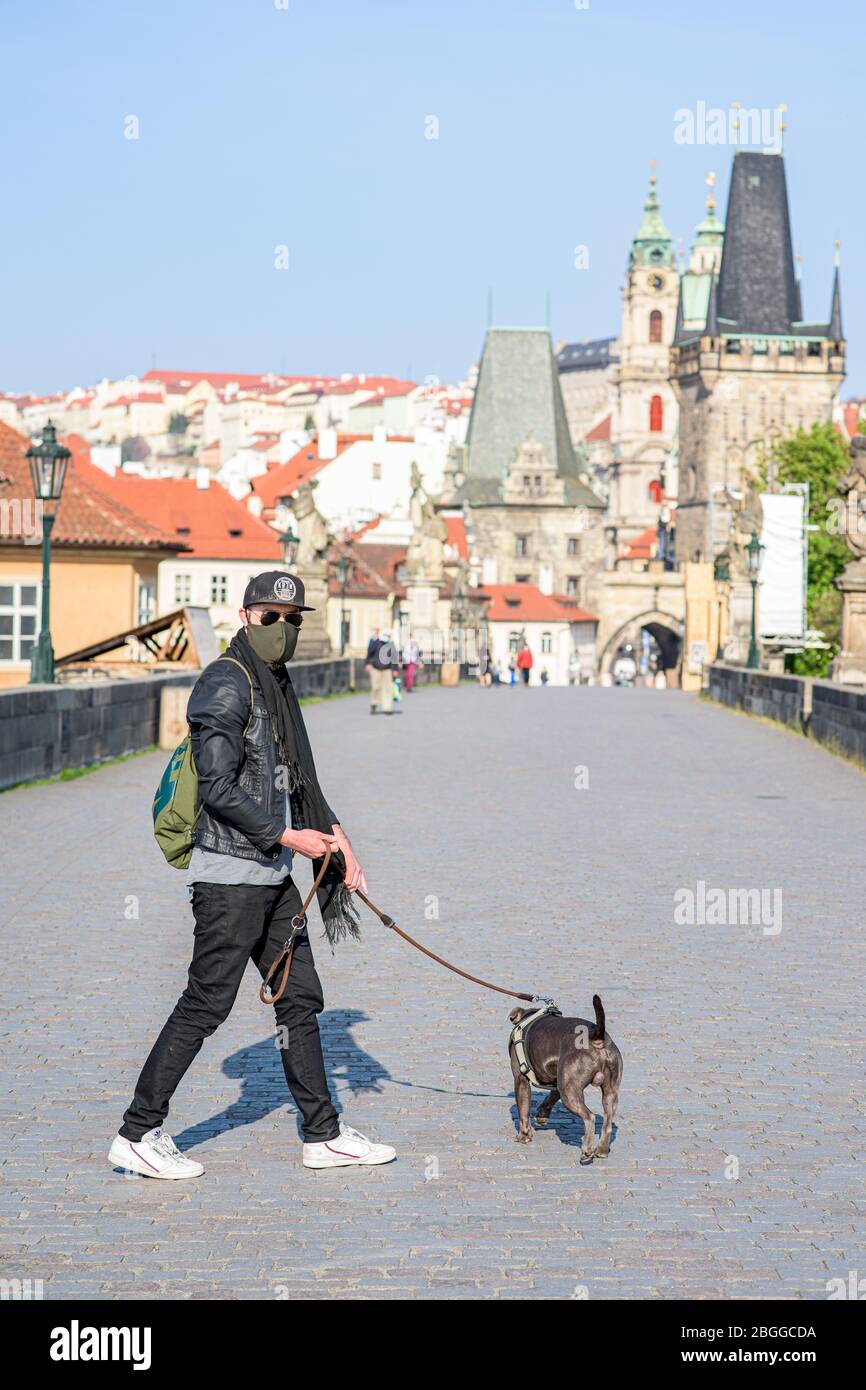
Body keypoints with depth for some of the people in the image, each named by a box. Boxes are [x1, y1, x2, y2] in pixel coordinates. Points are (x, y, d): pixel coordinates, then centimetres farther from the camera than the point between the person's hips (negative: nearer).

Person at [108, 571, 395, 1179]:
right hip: (231, 873, -9)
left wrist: (334, 834, 8)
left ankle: (324, 1135, 19)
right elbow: (218, 787, -20)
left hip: (273, 877, 9)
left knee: (301, 999, 11)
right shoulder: (226, 684, -14)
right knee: (207, 1004, -6)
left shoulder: (279, 685, 16)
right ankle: (138, 1134, 3)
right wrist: (287, 836, -15)